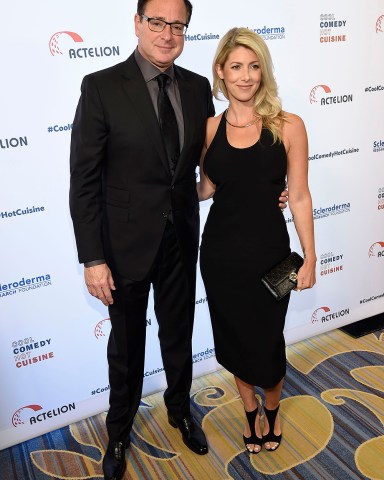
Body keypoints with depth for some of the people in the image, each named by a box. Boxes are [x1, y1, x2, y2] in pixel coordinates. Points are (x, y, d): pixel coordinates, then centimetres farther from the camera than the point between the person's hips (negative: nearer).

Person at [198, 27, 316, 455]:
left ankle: (272, 410, 45)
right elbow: (206, 188, 8)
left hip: (268, 252, -2)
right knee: (234, 339, 17)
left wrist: (310, 258, -4)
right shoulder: (210, 128, 0)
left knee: (267, 342, 12)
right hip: (220, 253, 3)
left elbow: (299, 197, -5)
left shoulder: (288, 126, -7)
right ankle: (250, 411, 45)